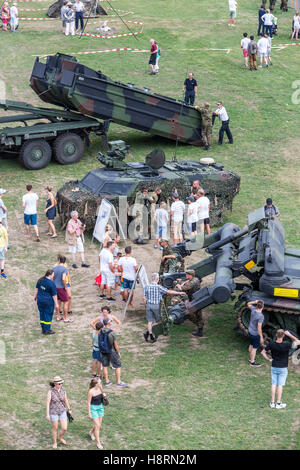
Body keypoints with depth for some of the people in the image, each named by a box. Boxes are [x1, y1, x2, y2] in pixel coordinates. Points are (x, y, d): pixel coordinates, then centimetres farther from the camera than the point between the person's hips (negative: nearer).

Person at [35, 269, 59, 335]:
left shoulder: (40, 280, 1)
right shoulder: (52, 284, -19)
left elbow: (37, 288, 14)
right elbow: (54, 295, -14)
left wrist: (36, 296, 28)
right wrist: (56, 304, -7)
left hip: (40, 300, 7)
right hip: (48, 302, -7)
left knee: (42, 314, 16)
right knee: (48, 315, 5)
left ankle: (43, 329, 26)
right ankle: (47, 330, 12)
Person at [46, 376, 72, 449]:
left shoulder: (63, 390, -9)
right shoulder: (50, 391, -22)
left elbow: (66, 399, 5)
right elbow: (47, 403, -19)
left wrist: (69, 409, 14)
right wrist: (47, 414, -19)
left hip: (62, 411, 4)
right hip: (54, 412, -4)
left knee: (64, 428, 5)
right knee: (55, 428, 12)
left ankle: (60, 438, 39)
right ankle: (55, 442, 38)